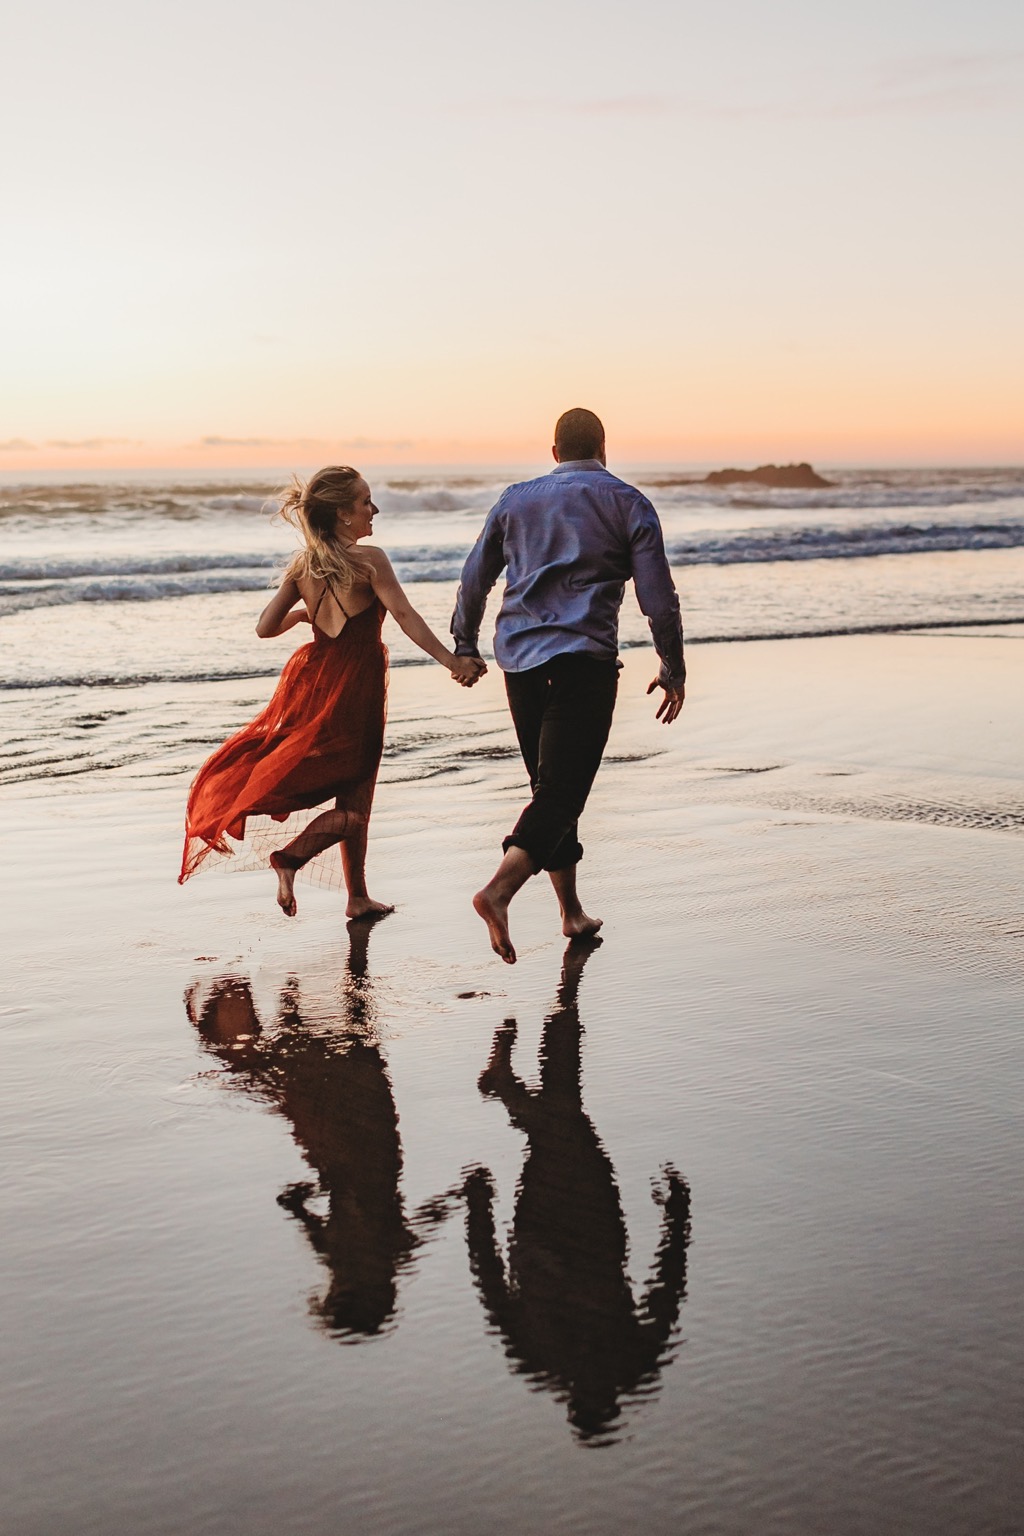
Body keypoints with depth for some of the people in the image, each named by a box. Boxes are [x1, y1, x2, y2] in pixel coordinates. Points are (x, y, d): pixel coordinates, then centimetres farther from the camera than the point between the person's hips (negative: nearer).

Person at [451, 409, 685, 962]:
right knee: (563, 788, -9)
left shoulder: (515, 500, 14)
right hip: (584, 659, -4)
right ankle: (498, 889, -30)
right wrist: (673, 671, 10)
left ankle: (572, 910, 22)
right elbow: (658, 597, 1)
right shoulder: (627, 503, 5)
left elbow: (474, 578, 18)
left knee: (548, 785, 16)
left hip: (519, 657, 4)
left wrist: (464, 647, 31)